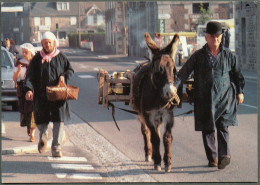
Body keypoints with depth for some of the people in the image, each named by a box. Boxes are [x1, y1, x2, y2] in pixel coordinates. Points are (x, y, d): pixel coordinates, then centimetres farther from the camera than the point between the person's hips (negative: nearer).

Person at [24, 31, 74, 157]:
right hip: (41, 94, 1)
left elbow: (70, 69, 15)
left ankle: (56, 148, -7)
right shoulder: (37, 58, 4)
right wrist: (29, 89, -13)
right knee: (41, 120, 6)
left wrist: (64, 76, -6)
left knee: (59, 120, -10)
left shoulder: (61, 57, 5)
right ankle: (43, 137, 40)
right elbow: (30, 75, 2)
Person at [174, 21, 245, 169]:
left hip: (224, 97, -1)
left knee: (223, 126, -14)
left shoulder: (228, 55, 8)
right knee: (207, 129, 3)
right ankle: (212, 158, 13)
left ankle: (225, 154, -22)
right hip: (205, 98, 1)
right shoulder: (198, 56, 6)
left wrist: (240, 91, 12)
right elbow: (184, 72, 1)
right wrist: (174, 86, -11)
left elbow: (238, 74, 17)